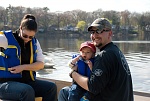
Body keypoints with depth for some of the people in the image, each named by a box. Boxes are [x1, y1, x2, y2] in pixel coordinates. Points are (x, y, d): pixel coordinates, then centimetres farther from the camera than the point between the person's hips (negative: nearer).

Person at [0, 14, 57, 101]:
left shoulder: (35, 42, 9)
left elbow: (41, 64, 4)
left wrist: (23, 67, -11)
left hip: (27, 81, 6)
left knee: (51, 87, -16)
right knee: (28, 91, -35)